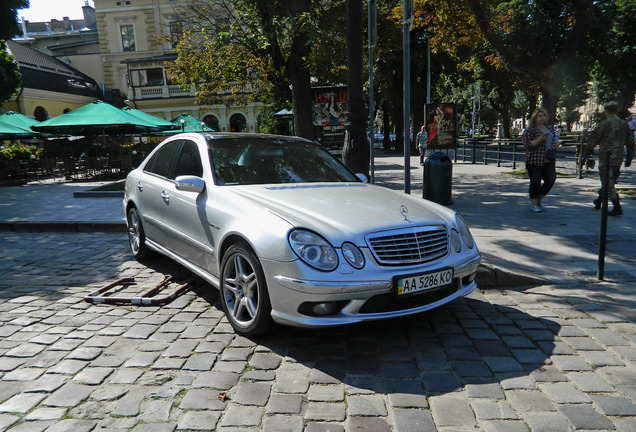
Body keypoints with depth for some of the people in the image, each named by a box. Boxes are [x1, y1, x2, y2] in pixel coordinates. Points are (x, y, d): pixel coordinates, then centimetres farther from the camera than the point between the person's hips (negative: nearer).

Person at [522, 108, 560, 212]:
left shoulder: (549, 128, 16)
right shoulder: (529, 130, -4)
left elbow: (553, 140, 28)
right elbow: (527, 145, -11)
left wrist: (556, 143, 5)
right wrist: (539, 139, -23)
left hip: (549, 161, 6)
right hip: (534, 160, -6)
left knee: (551, 180, -2)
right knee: (535, 182, -3)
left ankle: (539, 199, 20)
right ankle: (533, 204, 11)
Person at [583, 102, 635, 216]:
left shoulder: (603, 125, -10)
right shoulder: (624, 124, 9)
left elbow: (592, 140, -5)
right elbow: (631, 142, 12)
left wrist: (587, 152, 12)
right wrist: (629, 158, 20)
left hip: (606, 159, -7)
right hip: (618, 159, 7)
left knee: (608, 183, -5)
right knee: (609, 181, 19)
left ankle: (617, 208, -10)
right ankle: (598, 201, 34)